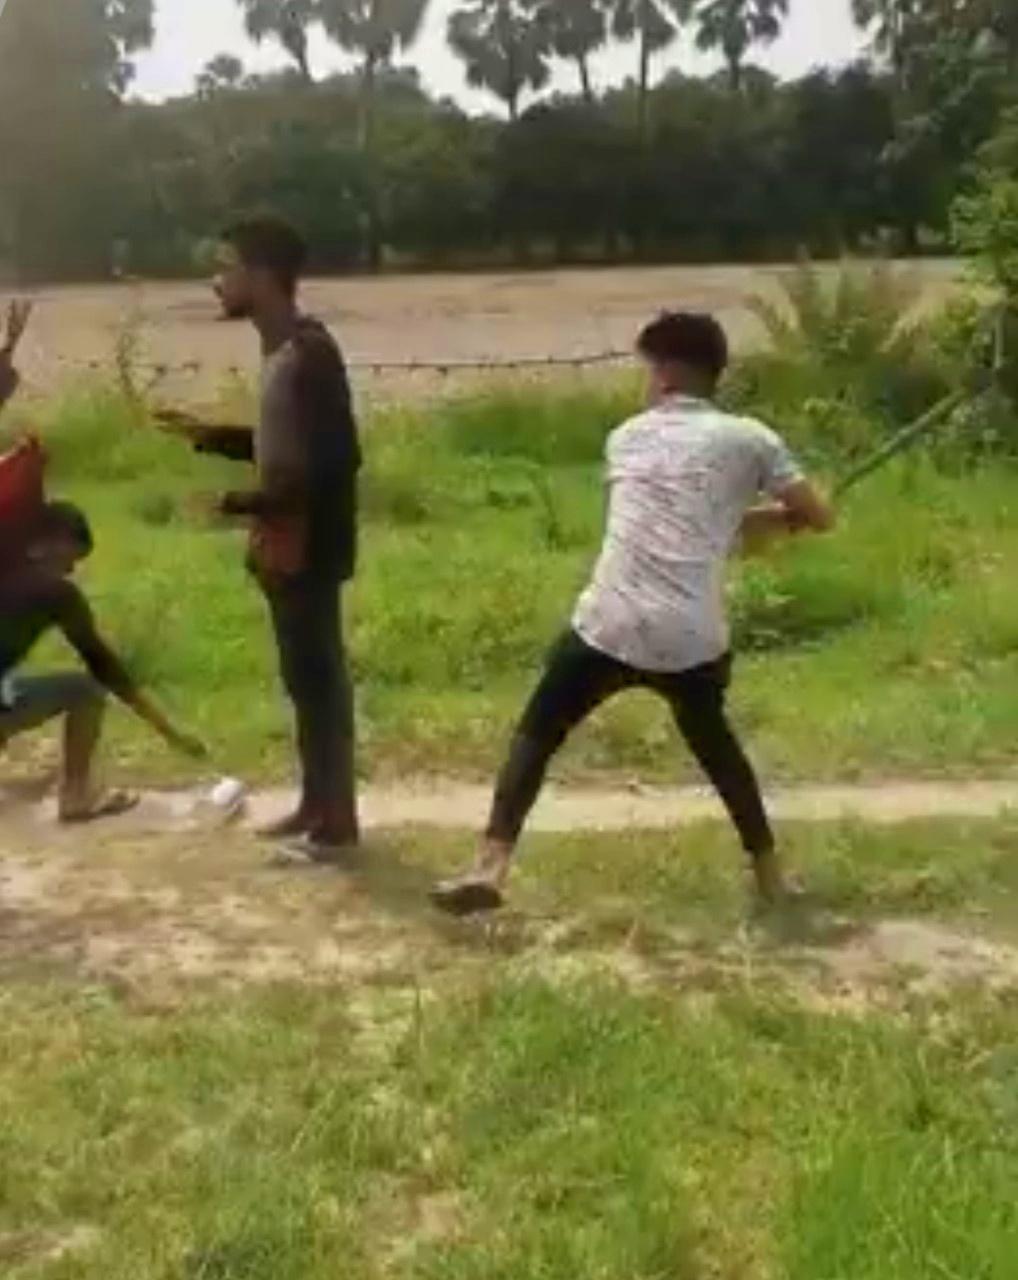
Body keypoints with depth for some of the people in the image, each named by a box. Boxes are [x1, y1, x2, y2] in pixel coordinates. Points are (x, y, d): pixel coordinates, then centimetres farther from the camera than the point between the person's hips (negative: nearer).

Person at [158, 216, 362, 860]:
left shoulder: (307, 354, -19)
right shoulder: (284, 349, 11)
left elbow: (333, 464, -24)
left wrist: (238, 502, -20)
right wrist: (212, 435, 12)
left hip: (308, 550, -10)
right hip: (288, 548, 10)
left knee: (319, 677, -1)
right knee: (306, 678, 16)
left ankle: (338, 822, 9)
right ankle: (315, 805, 28)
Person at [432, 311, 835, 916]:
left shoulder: (626, 438, 16)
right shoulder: (747, 439, 6)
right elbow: (819, 516, 9)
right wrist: (781, 513, 29)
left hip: (611, 627, 0)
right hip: (694, 639, 1)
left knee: (537, 734, 14)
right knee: (711, 736, 27)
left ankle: (492, 866, 0)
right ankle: (769, 869, 32)